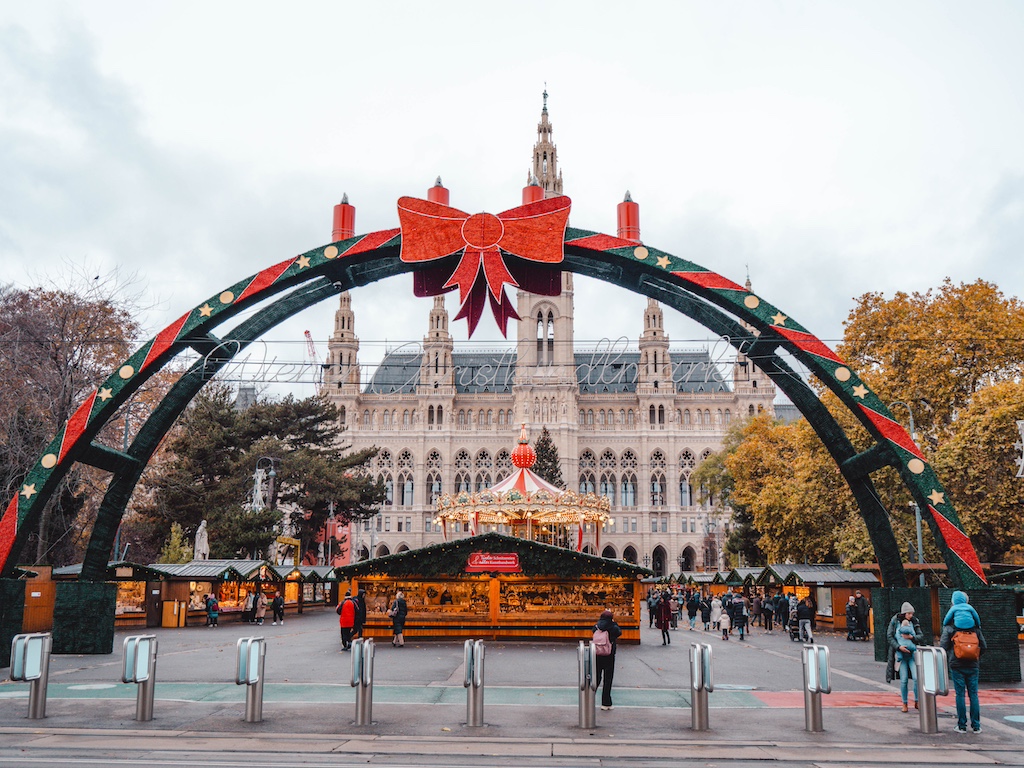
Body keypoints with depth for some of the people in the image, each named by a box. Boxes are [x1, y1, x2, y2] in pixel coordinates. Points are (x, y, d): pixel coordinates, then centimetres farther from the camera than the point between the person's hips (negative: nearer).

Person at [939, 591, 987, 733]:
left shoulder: (950, 626, -4)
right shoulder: (975, 626, 5)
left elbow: (943, 647, -6)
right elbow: (984, 646, 8)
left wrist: (948, 657, 12)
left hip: (957, 665, -2)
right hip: (973, 665, 2)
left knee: (960, 694, 1)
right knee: (973, 694, 7)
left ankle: (962, 726, 3)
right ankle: (976, 726, 8)